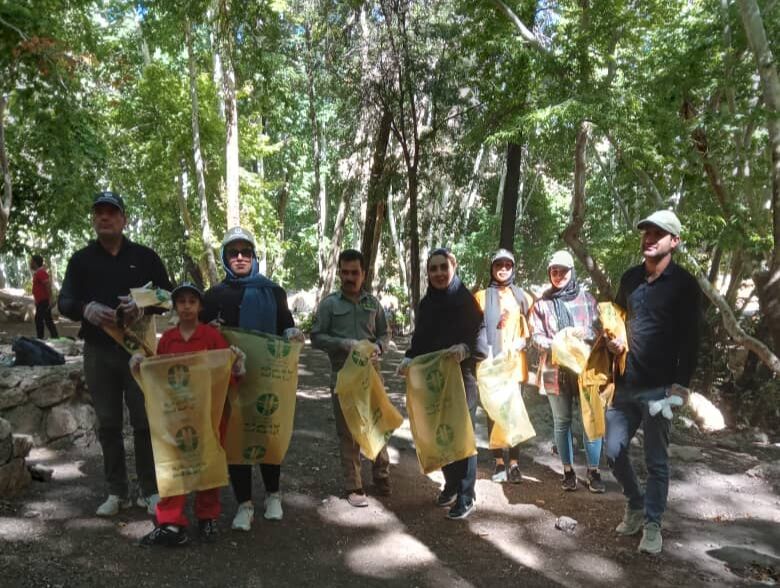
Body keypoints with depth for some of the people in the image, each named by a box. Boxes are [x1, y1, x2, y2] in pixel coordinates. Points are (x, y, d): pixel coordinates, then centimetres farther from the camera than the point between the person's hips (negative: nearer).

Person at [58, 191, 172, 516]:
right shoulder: (81, 259, 8)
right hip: (98, 351, 2)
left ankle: (150, 490, 13)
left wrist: (143, 306, -19)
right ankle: (117, 492, 20)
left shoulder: (145, 256, 4)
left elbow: (168, 295, 4)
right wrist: (87, 309, -22)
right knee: (108, 424, 8)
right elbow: (64, 302, 2)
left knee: (144, 422, 2)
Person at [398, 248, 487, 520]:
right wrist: (409, 358, -6)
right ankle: (451, 485, 32)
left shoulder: (466, 300, -10)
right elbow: (420, 339, 11)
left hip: (460, 378, -5)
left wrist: (465, 348, -34)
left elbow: (482, 340, -15)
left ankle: (466, 497, 13)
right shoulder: (426, 302, 6)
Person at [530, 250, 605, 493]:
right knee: (562, 422, 8)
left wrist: (587, 333, -18)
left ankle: (593, 471, 14)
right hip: (556, 370, 1)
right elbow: (537, 336, 1)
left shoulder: (587, 298, 5)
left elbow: (600, 328, 4)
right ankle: (568, 471, 20)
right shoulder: (542, 303, 6)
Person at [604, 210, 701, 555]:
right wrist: (612, 339, 3)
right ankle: (635, 504, 32)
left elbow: (690, 339, -7)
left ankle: (652, 523, 20)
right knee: (614, 452, 9)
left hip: (659, 388, -5)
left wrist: (680, 384, -14)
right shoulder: (630, 277, 9)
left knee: (656, 460, 5)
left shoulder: (684, 284, -5)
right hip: (625, 384, 5)